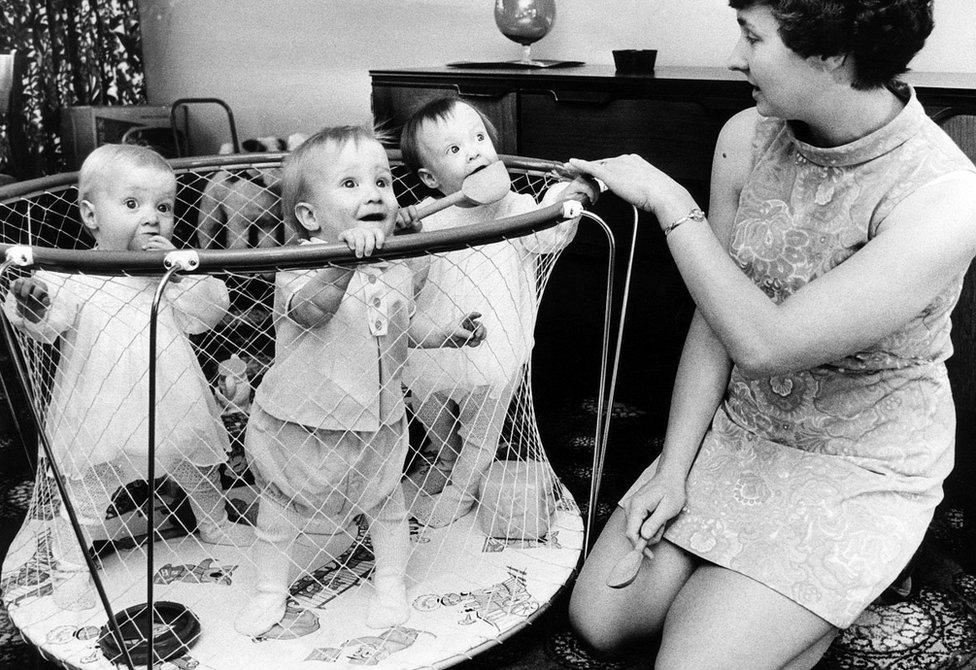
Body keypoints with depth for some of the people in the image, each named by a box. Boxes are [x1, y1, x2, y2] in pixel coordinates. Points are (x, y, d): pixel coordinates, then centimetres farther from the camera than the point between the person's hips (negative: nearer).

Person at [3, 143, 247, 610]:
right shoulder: (75, 277, -15)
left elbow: (211, 312, -12)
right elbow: (44, 324, -25)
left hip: (176, 412, 4)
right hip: (101, 421, -4)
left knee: (201, 473, 24)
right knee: (85, 497, 8)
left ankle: (213, 524, 51)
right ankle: (71, 568, 30)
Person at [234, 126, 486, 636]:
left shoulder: (396, 271, -3)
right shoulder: (301, 264, -22)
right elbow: (312, 310, -44)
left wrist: (449, 333, -2)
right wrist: (344, 257, -58)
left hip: (376, 425, 3)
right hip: (297, 425, -3)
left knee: (386, 504, 19)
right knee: (278, 515, 16)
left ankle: (390, 583, 42)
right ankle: (270, 589, 40)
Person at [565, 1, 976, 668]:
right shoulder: (747, 138, -9)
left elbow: (763, 343, -32)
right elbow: (715, 322, -2)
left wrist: (671, 203, -25)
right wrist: (674, 467, -5)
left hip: (862, 468, -5)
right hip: (739, 428, 5)